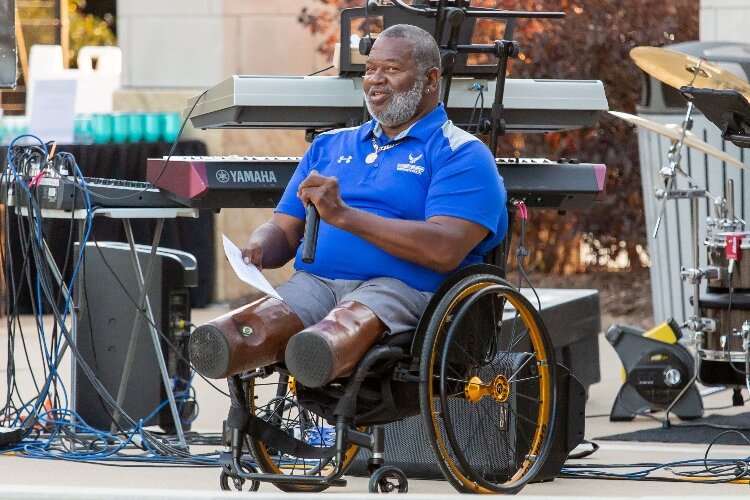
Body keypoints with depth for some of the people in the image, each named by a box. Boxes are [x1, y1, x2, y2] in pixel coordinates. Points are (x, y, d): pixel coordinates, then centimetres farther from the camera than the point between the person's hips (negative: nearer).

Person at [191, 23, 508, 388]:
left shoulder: (461, 153, 6)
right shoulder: (330, 146, 28)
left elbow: (446, 252, -11)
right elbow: (284, 231, 24)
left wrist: (343, 215, -14)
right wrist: (258, 248, -3)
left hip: (401, 286, -5)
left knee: (355, 319, -41)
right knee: (268, 317, -32)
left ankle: (322, 351, -73)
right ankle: (229, 348, -63)